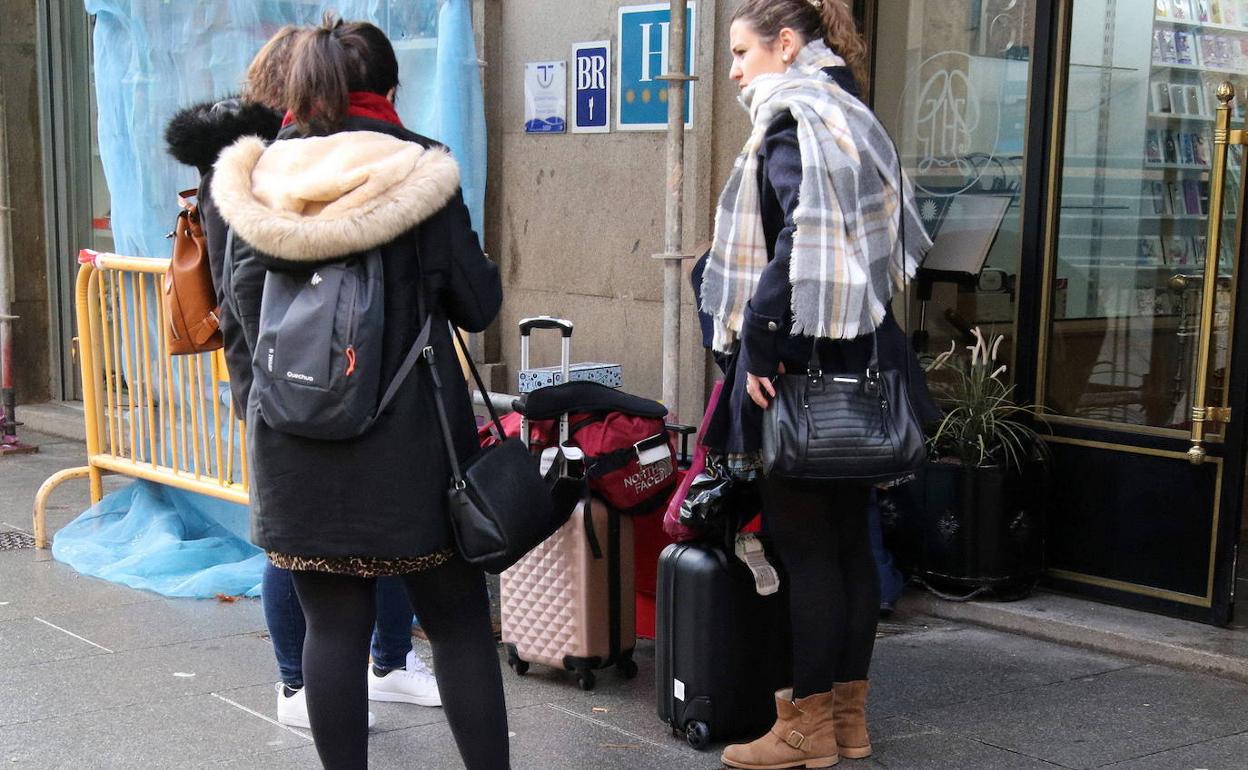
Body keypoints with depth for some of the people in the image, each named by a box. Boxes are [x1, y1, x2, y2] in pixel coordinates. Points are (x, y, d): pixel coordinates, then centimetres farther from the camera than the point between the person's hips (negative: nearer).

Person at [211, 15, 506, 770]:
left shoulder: (257, 183, 2)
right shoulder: (419, 174, -7)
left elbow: (243, 316, 7)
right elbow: (478, 305, -3)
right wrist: (483, 271, 15)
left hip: (298, 445, 3)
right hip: (409, 442, -2)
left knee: (334, 625, 10)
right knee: (459, 623, 8)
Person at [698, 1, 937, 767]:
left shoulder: (794, 118, -10)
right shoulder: (854, 117, 18)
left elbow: (803, 238, -23)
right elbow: (892, 238, 18)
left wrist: (761, 343, -20)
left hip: (806, 358, -9)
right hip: (859, 355, 9)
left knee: (803, 542, -2)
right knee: (849, 538, 12)